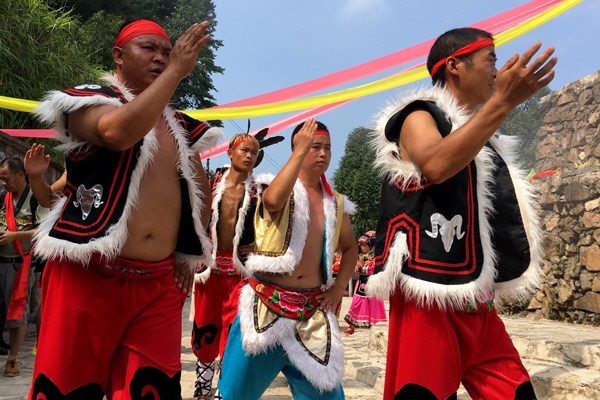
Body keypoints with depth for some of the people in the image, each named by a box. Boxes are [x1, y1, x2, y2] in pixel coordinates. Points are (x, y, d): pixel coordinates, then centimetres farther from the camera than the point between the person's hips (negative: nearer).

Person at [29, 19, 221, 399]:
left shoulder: (180, 126, 17)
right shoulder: (89, 100, 1)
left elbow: (201, 194, 23)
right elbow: (118, 132, -23)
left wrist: (190, 255, 12)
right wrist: (177, 71, -18)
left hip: (159, 283, 5)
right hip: (88, 275, -4)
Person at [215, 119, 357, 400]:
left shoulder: (335, 203, 11)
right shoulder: (278, 188, -2)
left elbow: (350, 247, 23)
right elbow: (273, 200, -28)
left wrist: (339, 287, 8)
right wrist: (299, 152, -23)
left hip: (313, 311, 4)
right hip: (268, 304, -4)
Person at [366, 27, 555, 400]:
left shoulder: (482, 135, 21)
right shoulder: (420, 116, -2)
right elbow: (436, 166, -27)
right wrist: (503, 102, -28)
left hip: (477, 303, 8)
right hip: (431, 297, -8)